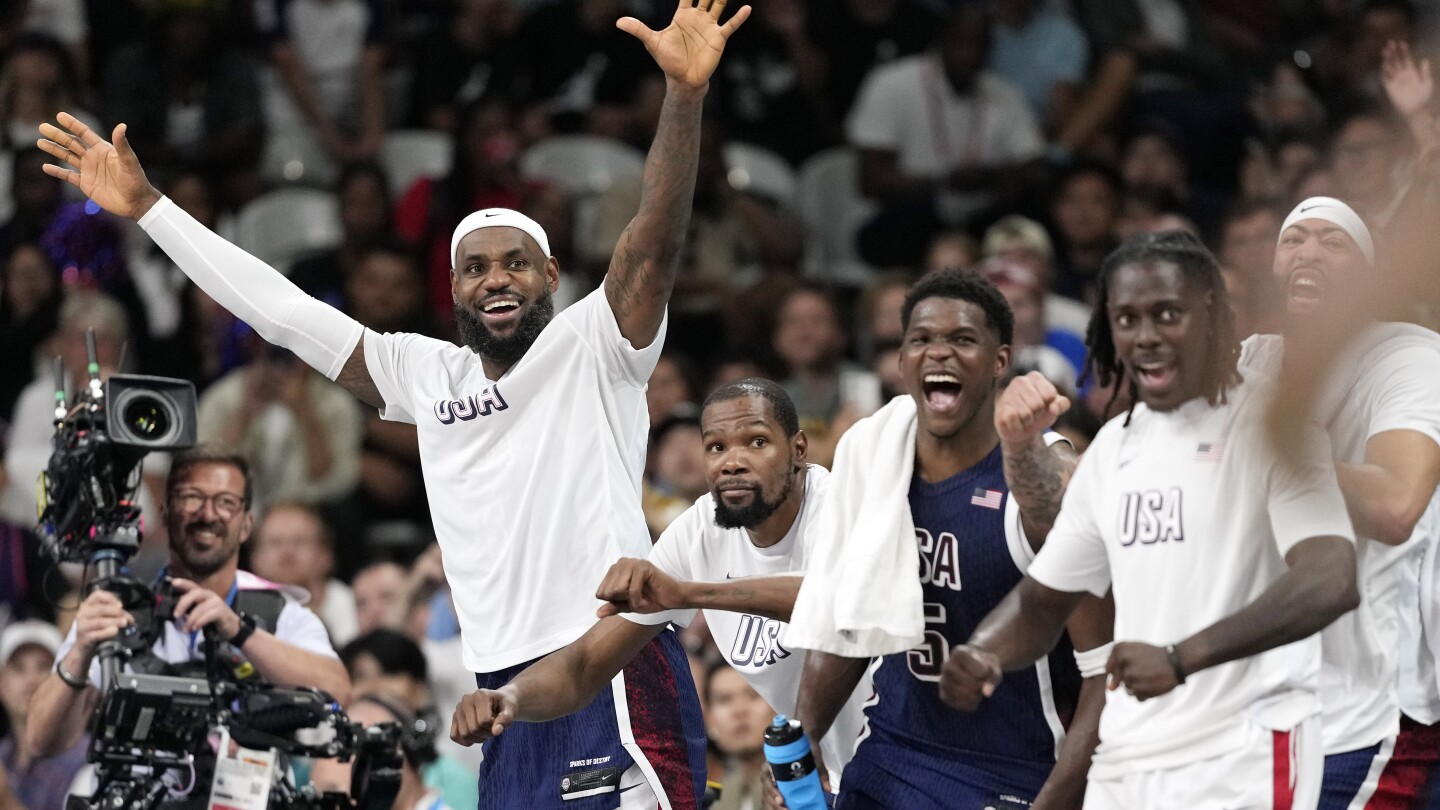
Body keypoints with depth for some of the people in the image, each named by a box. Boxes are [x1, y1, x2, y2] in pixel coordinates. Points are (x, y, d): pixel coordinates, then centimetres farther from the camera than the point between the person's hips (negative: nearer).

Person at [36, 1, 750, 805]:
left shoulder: (593, 348, 2)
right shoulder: (426, 374, 15)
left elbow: (656, 243, -14)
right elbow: (282, 310, 19)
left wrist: (686, 92, -29)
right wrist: (145, 205, 19)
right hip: (505, 687, 5)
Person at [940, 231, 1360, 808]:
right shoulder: (1114, 447, 15)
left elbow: (1331, 581, -24)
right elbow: (1043, 597, 22)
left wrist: (1181, 658, -36)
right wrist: (982, 657, -2)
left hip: (1241, 761, -8)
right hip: (1125, 762, 8)